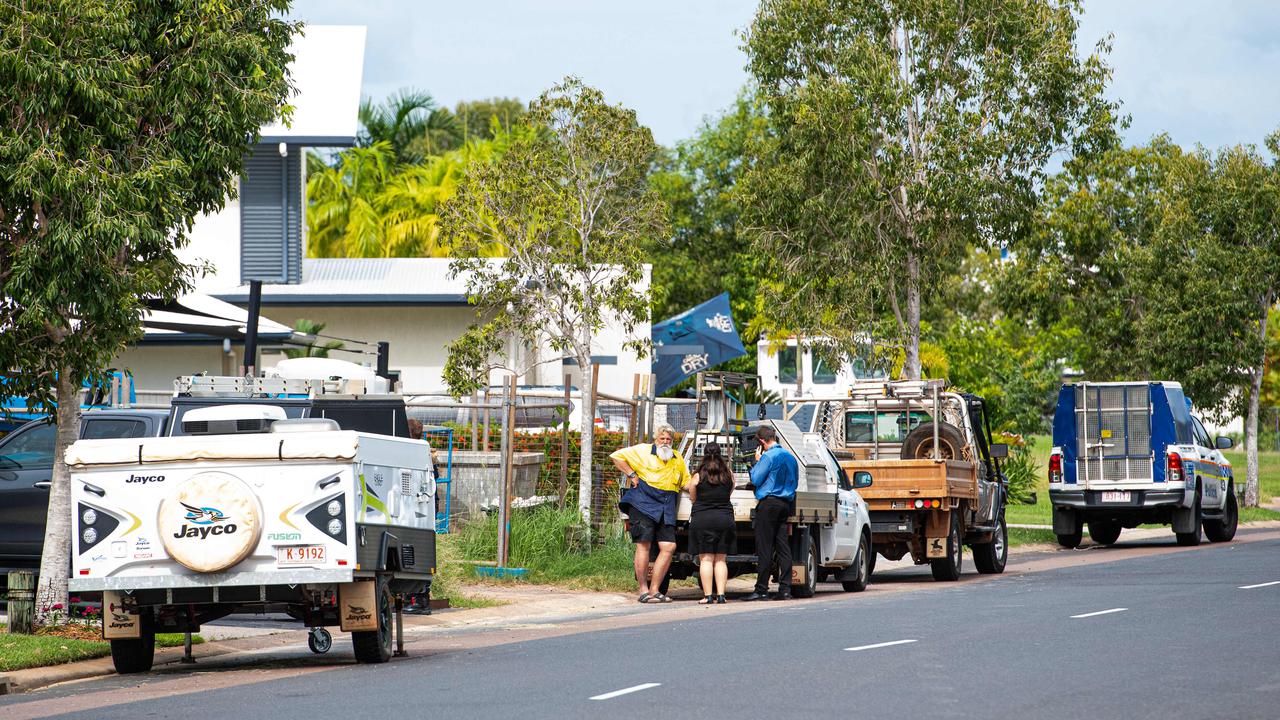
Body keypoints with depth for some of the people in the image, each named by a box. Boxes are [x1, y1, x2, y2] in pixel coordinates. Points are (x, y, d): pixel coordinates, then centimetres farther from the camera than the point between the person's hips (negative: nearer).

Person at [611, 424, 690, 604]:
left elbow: (687, 482, 33)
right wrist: (631, 474, -3)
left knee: (669, 547, -5)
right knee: (644, 545, -10)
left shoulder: (678, 459, 21)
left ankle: (654, 590, 2)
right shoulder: (643, 451, 5)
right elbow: (616, 456, 3)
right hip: (643, 504, -5)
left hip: (666, 510, 5)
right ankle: (643, 590, -6)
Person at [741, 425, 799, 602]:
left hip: (769, 503, -7)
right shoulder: (790, 457, 13)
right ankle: (785, 589, 3)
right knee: (783, 547, 6)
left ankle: (761, 589, -7)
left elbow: (756, 479, -9)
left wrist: (757, 461, 4)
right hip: (786, 504, 7)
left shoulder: (769, 456, -11)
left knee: (765, 548, -6)